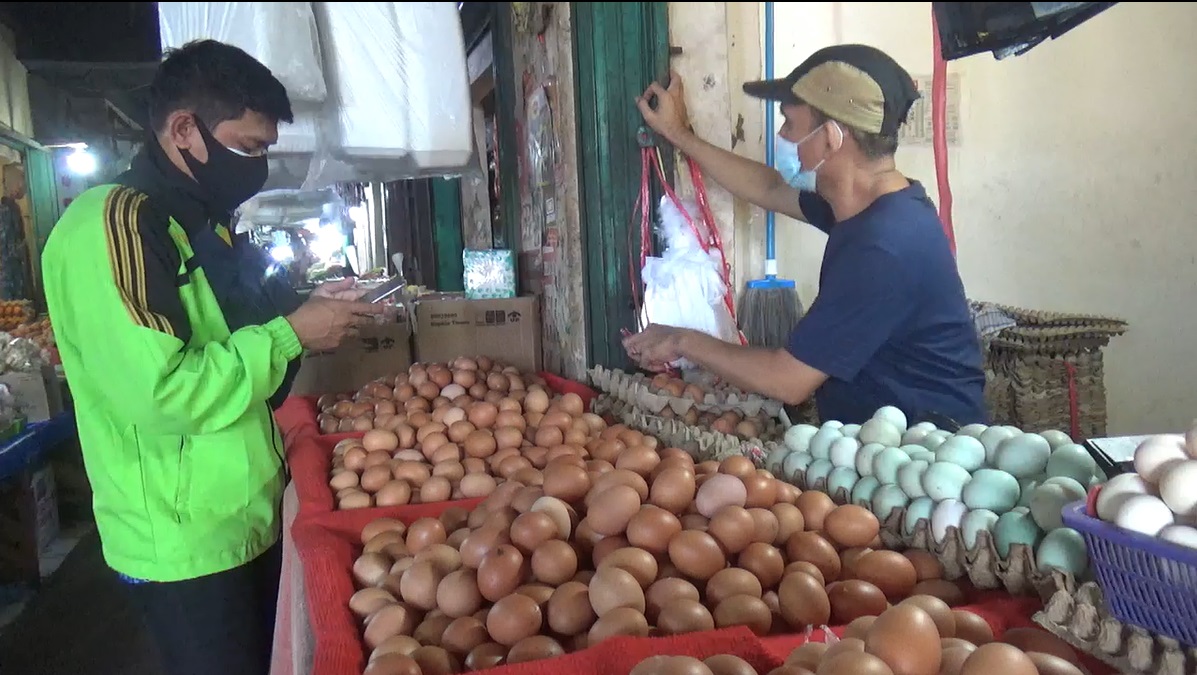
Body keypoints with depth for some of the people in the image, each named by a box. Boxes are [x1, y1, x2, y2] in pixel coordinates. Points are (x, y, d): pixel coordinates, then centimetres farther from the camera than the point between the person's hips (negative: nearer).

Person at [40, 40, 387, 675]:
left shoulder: (204, 227, 10)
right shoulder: (109, 225, -20)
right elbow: (159, 394, -29)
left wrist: (305, 310, 5)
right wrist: (290, 333, -20)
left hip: (250, 521, 9)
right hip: (186, 547, -9)